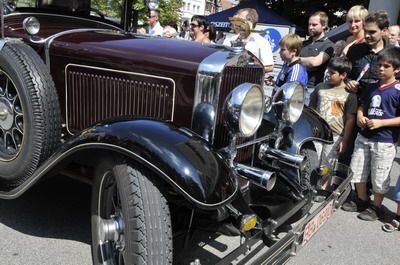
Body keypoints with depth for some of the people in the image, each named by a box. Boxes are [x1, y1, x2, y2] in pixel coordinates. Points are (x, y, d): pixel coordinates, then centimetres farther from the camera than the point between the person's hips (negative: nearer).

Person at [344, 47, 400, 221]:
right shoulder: (371, 86, 7)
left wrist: (381, 123, -22)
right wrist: (359, 116, -2)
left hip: (384, 141, -6)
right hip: (364, 137, 6)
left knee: (380, 177, 7)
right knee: (356, 171, 15)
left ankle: (376, 207, 25)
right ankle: (362, 201, 35)